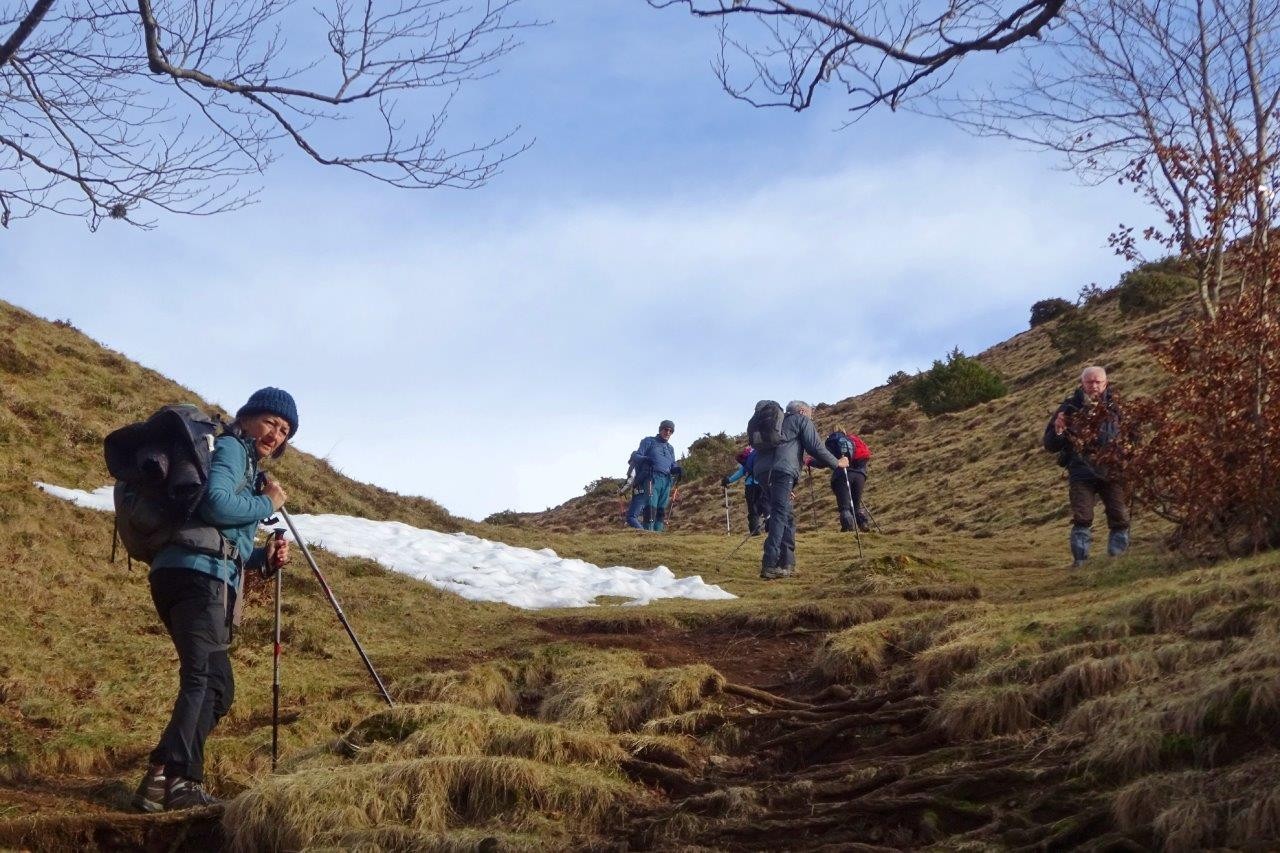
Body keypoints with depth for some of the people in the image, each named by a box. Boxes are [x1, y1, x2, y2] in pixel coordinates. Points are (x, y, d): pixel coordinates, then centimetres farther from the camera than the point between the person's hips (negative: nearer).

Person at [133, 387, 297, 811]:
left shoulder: (246, 463, 29)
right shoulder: (230, 448, 2)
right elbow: (215, 504, -18)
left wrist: (262, 557, 10)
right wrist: (267, 504, -3)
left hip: (201, 579, 10)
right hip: (197, 574, -10)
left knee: (216, 688, 12)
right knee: (203, 678, -20)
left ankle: (166, 778, 8)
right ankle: (172, 779, -30)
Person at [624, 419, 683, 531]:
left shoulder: (670, 449, 29)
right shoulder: (649, 441, 13)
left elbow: (672, 465, 23)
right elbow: (636, 456, 4)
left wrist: (677, 469, -2)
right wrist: (644, 459, -19)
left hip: (666, 481, 6)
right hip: (651, 478, -6)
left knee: (661, 511, 3)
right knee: (651, 508, -18)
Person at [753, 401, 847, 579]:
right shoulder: (802, 420, 13)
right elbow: (815, 447, 4)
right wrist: (836, 463, 15)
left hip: (761, 469, 8)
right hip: (782, 471, -8)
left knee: (788, 515, 14)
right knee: (780, 515, -14)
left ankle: (787, 564, 10)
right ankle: (770, 566, -26)